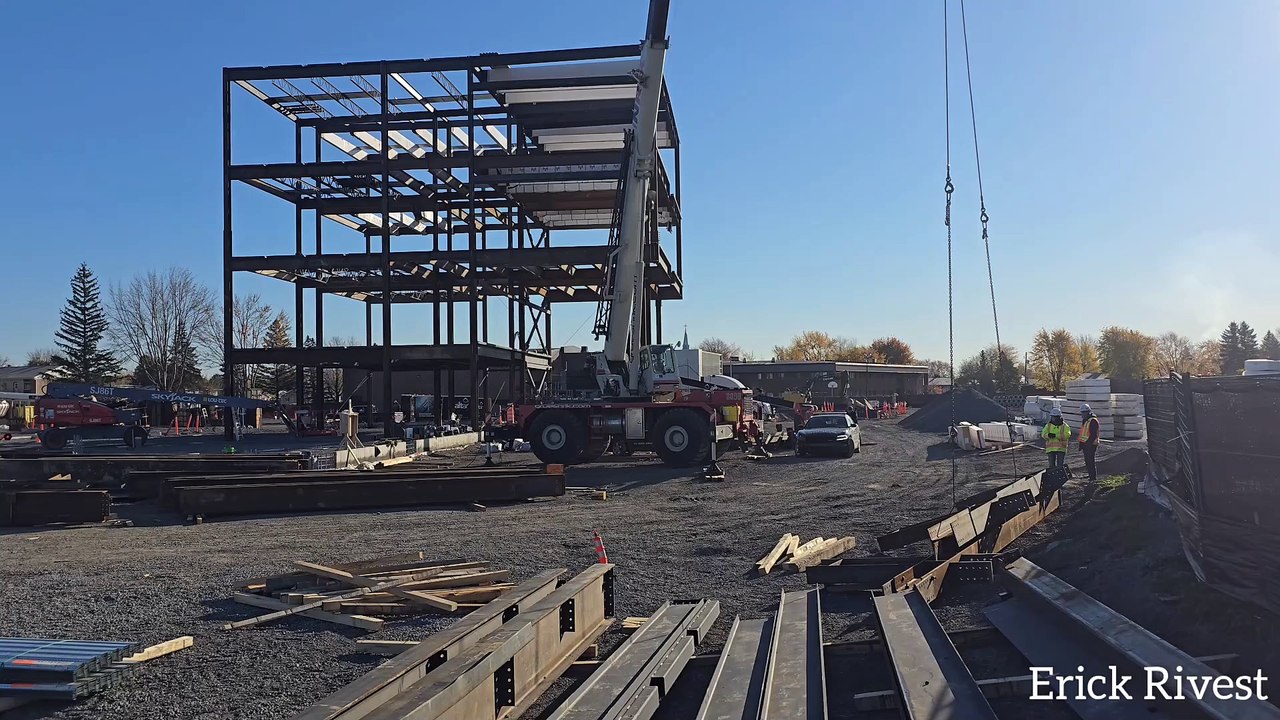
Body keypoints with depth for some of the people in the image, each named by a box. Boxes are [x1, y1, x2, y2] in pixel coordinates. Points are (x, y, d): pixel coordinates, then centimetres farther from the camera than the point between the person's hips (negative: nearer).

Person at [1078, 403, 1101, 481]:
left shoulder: (1093, 421, -13)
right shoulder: (1084, 421, 16)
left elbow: (1093, 434, -19)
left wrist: (1089, 443, -23)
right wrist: (1081, 445, 21)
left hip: (1091, 444, -10)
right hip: (1085, 444, 10)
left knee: (1091, 461, -9)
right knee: (1087, 461, 11)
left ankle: (1094, 478, -6)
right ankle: (1091, 476, 18)